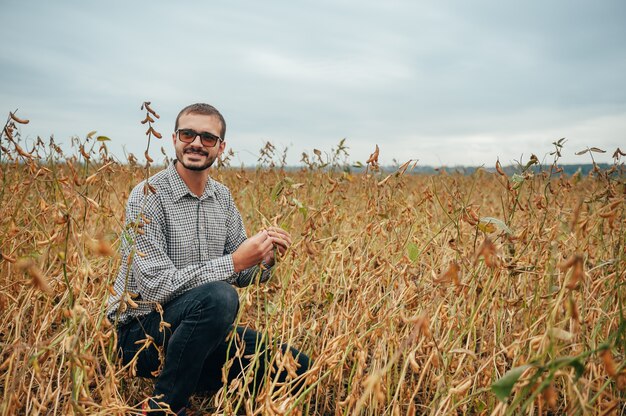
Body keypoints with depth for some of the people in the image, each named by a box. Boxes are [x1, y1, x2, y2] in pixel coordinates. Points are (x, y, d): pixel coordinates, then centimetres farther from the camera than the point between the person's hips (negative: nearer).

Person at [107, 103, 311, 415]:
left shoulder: (222, 198, 6)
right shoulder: (148, 196, -15)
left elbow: (240, 275, 10)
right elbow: (157, 286, -23)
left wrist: (265, 258, -12)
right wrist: (234, 262, -25)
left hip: (200, 329, 6)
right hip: (142, 332, -6)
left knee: (297, 367, -3)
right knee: (218, 296, -36)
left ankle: (192, 379, 11)